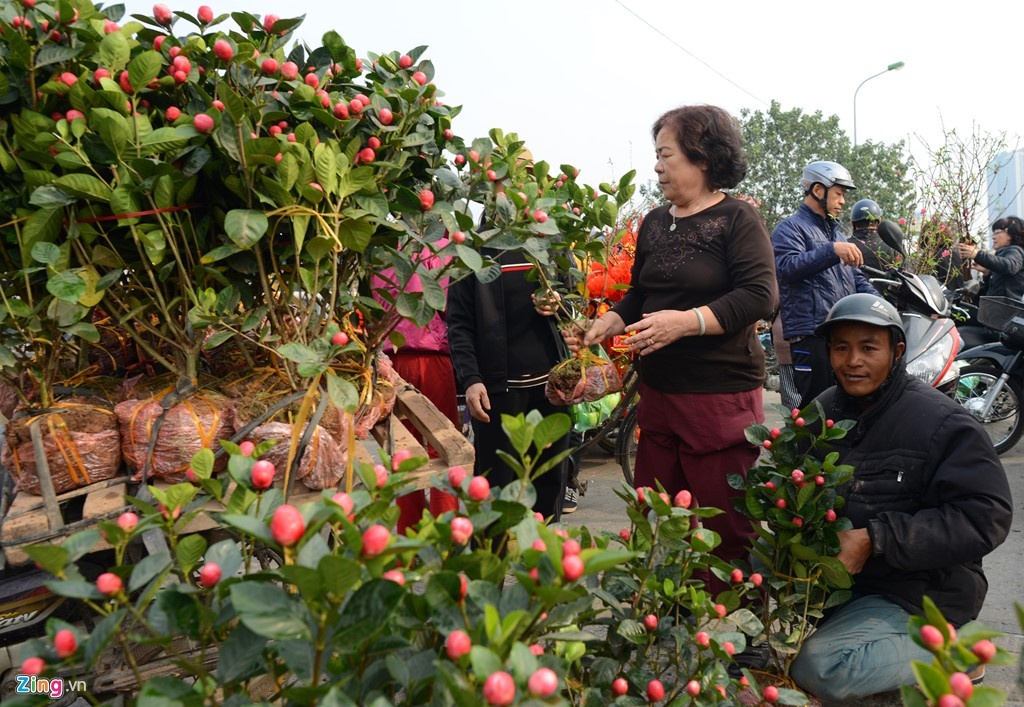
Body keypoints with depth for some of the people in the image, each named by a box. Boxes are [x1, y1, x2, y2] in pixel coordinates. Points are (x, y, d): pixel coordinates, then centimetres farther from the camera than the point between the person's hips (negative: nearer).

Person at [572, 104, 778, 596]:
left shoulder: (737, 219, -5)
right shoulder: (655, 222, 15)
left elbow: (760, 296, -16)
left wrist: (686, 321, -25)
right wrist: (599, 330, 5)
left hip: (722, 396, -7)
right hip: (658, 390, 7)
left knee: (727, 530, -1)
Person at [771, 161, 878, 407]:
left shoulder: (837, 233, 26)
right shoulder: (790, 228, -2)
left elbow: (856, 278, 25)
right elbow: (786, 267, -22)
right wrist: (832, 250, -29)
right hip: (811, 335, -9)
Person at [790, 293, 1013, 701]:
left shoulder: (942, 422, -15)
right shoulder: (824, 409, 3)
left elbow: (985, 517, -21)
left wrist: (874, 540, -27)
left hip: (917, 592, -6)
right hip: (832, 571, 7)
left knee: (818, 670, -24)